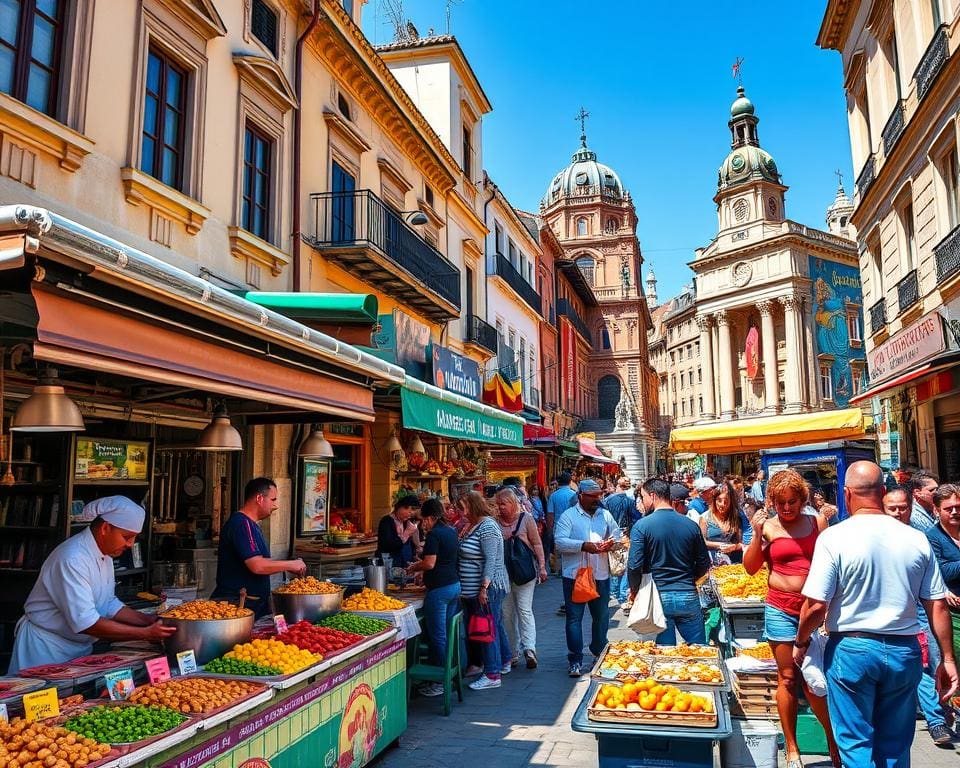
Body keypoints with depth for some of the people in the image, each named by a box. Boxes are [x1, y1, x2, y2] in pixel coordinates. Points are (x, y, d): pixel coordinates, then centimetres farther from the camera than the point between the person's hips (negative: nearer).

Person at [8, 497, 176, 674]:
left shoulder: (105, 555, 2)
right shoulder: (72, 559, -28)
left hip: (80, 646, 8)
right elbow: (85, 622, -32)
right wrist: (145, 633, -31)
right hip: (47, 647, -8)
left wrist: (150, 621, -7)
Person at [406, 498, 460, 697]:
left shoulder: (434, 534, -13)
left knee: (438, 636, -1)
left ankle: (440, 682, 6)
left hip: (439, 588, -9)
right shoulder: (451, 532, 12)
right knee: (449, 633, 14)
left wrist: (414, 568, 1)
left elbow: (430, 563, -18)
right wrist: (421, 566, 23)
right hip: (455, 585, 9)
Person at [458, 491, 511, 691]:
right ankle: (504, 662, 33)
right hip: (475, 590, 10)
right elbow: (466, 556, 18)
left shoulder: (487, 527, -18)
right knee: (496, 625, 19)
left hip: (488, 588, -10)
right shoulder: (473, 526, 12)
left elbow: (491, 560, -23)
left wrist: (484, 587, -25)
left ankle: (492, 675, 3)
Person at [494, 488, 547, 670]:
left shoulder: (526, 518, -4)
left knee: (524, 610, -11)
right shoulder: (496, 521, 3)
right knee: (507, 612, 7)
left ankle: (529, 648, -14)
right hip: (503, 572, 4)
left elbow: (537, 544, -3)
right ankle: (513, 652, 17)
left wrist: (542, 566, -6)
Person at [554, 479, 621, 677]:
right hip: (575, 574, -4)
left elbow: (617, 535, 13)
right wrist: (583, 546, -26)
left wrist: (612, 542, -10)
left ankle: (600, 652, 36)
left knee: (602, 616, 15)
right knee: (574, 618, 0)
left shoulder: (605, 515, 8)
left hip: (600, 574, 4)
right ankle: (575, 660, 9)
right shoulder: (568, 516, -6)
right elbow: (559, 542, -15)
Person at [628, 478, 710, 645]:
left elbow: (634, 566, -14)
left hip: (659, 598, -2)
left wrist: (634, 590, 4)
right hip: (689, 597, 2)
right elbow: (704, 563, 7)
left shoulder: (642, 526, -10)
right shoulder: (691, 525, 1)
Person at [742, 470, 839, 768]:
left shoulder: (817, 523, 4)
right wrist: (757, 534, -11)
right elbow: (751, 568, 0)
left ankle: (835, 744, 23)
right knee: (787, 678, 8)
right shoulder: (768, 526, 0)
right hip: (780, 610, 0)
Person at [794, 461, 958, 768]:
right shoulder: (917, 540, -1)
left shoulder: (834, 537, -13)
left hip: (851, 649, -4)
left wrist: (801, 643, 2)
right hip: (904, 652, 4)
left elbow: (816, 605, -15)